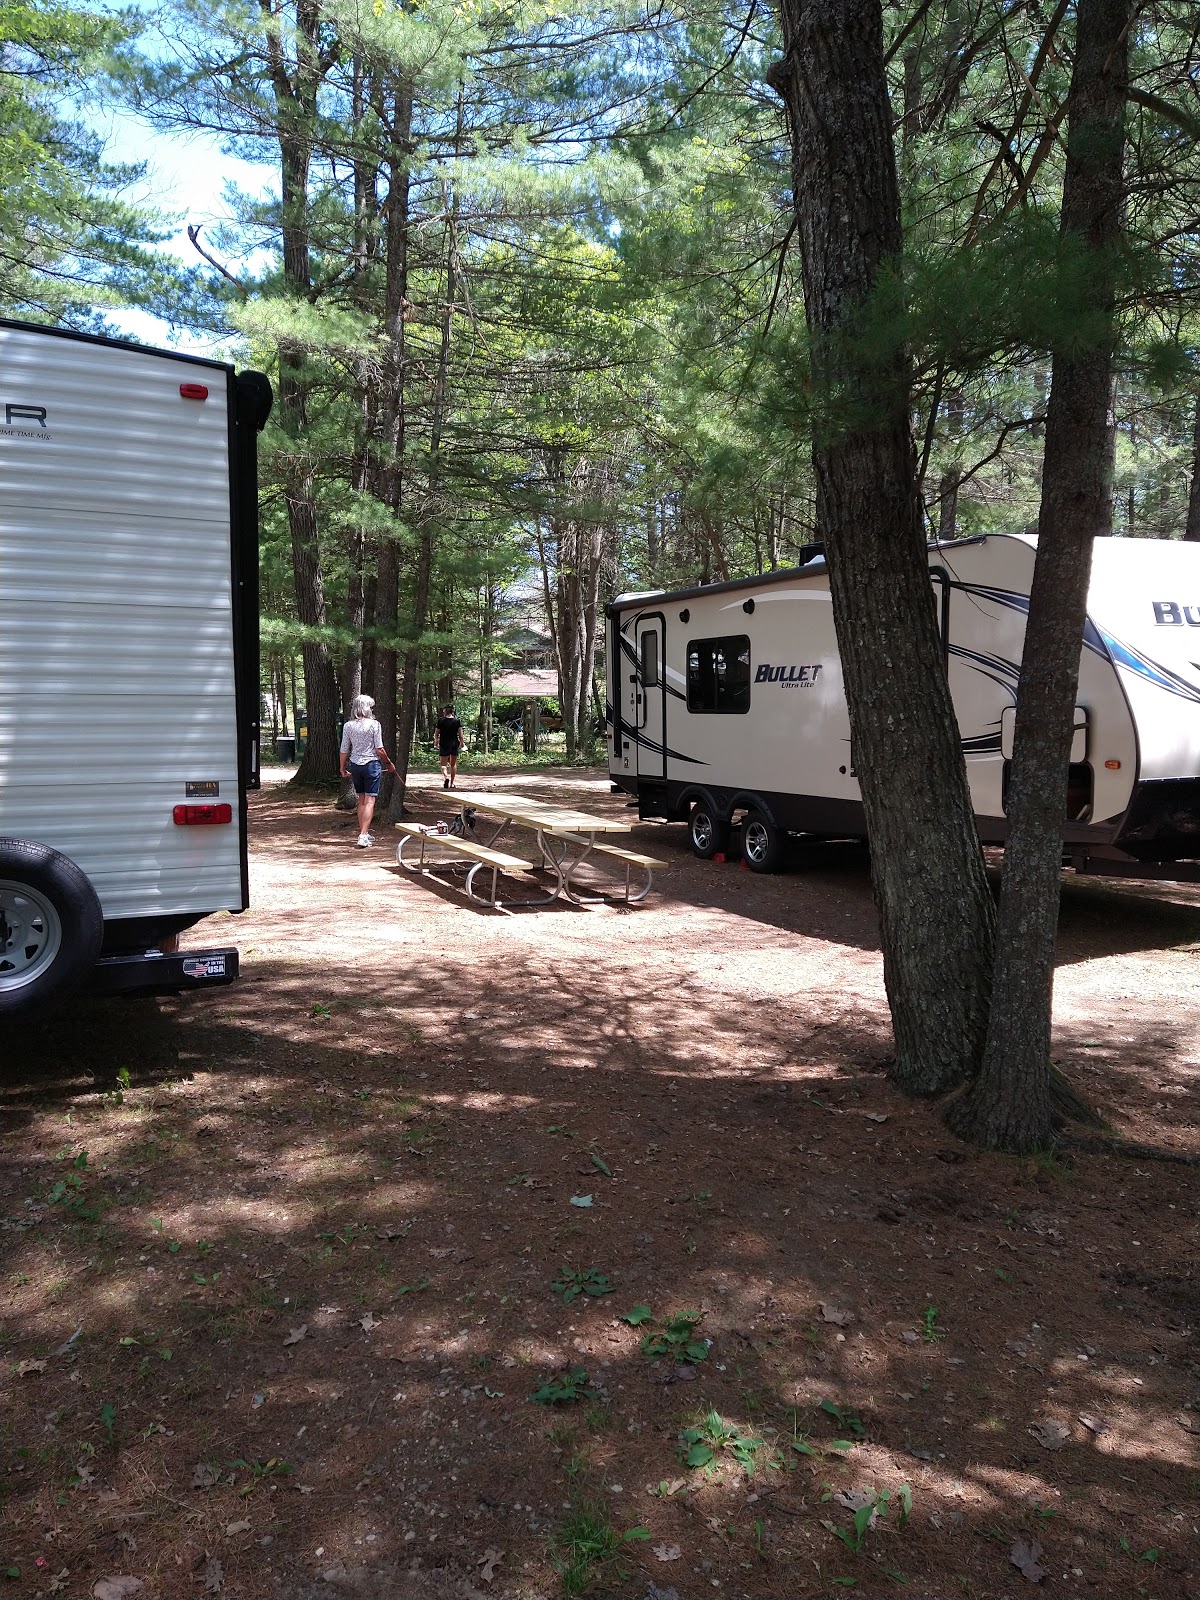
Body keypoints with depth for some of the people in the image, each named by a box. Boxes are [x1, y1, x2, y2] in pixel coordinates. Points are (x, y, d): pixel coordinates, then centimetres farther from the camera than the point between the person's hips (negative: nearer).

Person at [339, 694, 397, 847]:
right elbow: (379, 749, -9)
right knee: (370, 800, -3)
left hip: (355, 765, 4)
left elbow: (344, 750, 4)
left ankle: (363, 833, 22)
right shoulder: (374, 724, -10)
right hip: (371, 764, -4)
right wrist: (388, 763, 6)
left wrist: (343, 768, 16)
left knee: (361, 800, 16)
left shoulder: (348, 726, 1)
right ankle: (363, 835, -12)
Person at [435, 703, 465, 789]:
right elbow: (460, 734, -5)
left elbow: (437, 733, 2)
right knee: (453, 764, 16)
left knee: (443, 764, 3)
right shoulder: (457, 721, -3)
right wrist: (462, 743, 10)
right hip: (454, 744, 2)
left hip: (444, 745, -2)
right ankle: (452, 783, 18)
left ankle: (446, 777, -25)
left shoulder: (441, 720, -6)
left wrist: (437, 742, 20)